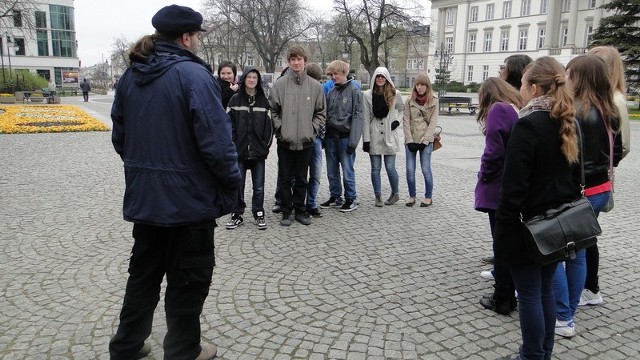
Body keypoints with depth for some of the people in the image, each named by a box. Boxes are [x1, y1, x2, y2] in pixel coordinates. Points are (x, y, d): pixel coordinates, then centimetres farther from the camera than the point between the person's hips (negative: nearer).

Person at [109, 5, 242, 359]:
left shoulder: (130, 75, 7)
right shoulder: (193, 75, -16)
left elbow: (119, 136, 13)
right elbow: (216, 140, -22)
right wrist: (232, 181, -8)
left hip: (143, 196, 7)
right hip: (188, 197, -7)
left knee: (144, 272, 22)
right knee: (188, 278, 10)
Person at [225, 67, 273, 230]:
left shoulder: (263, 101, 7)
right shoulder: (235, 100, 3)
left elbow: (269, 125, 8)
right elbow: (228, 124, 0)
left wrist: (266, 145, 2)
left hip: (258, 151, 1)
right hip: (239, 150, -1)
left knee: (259, 186, 6)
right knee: (238, 185, 5)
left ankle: (258, 214, 19)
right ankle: (237, 215, 17)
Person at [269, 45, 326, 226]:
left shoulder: (315, 86, 1)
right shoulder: (280, 84, -2)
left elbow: (320, 113, 6)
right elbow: (273, 110, 1)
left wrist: (312, 130, -3)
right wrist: (280, 128, -7)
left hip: (306, 141, 1)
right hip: (285, 141, -1)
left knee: (302, 179, 12)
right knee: (285, 179, 7)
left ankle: (300, 210, 25)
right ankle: (286, 211, 19)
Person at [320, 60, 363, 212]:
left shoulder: (354, 91, -4)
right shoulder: (331, 92, 11)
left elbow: (358, 116, -8)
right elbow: (326, 114, 14)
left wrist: (353, 140, -15)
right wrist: (323, 136, 8)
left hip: (345, 137, -5)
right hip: (331, 136, 6)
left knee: (347, 171, -1)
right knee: (332, 171, 12)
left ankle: (351, 199, 13)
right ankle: (335, 197, 25)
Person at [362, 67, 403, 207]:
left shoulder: (394, 94, 2)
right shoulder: (368, 95, -1)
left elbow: (402, 109, 20)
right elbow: (366, 118, -2)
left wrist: (397, 120, 0)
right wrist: (365, 139, -6)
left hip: (389, 135, 0)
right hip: (374, 136, 0)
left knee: (390, 167, 1)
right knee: (375, 168, 6)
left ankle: (395, 194, 22)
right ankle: (378, 196, 16)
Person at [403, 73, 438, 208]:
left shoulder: (434, 100, 0)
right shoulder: (410, 100, 4)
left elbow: (433, 122, -4)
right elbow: (406, 120, 1)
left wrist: (424, 140, -11)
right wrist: (410, 140, -7)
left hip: (426, 140, -2)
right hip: (411, 140, 2)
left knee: (426, 169, -1)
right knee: (410, 169, 2)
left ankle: (428, 197, 13)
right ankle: (412, 196, 16)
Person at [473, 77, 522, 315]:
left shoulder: (498, 110, -12)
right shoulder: (519, 110, 10)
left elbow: (494, 152, -18)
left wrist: (483, 177, -2)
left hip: (500, 189, -7)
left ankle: (502, 299, 13)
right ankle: (508, 294, 29)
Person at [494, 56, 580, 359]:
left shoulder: (528, 125, -19)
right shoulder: (569, 125, 6)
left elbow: (513, 189, -21)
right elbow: (576, 179, 14)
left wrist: (503, 235, -16)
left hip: (530, 227, -8)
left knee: (530, 295, 5)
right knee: (545, 291, 19)